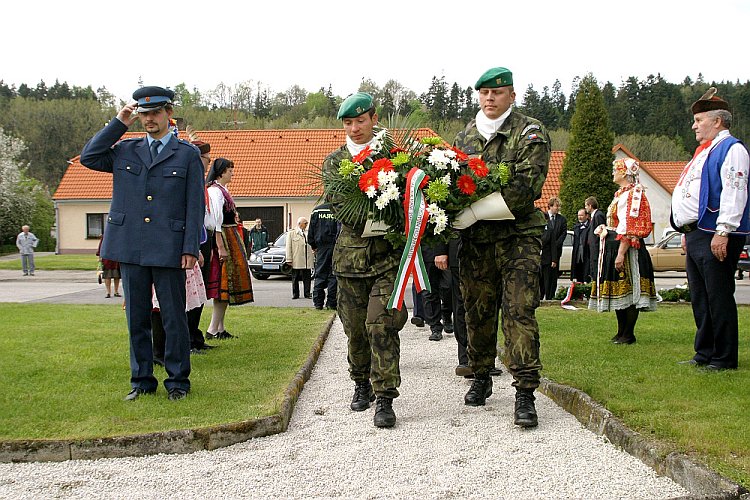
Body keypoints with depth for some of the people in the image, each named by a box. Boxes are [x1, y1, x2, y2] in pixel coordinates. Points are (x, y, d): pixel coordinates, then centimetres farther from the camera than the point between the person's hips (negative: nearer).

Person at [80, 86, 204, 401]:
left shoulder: (188, 154, 5)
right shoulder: (124, 150, 15)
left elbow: (195, 206, 1)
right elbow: (88, 157, 3)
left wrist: (190, 248, -7)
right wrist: (119, 124, 3)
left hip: (168, 250, -3)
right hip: (130, 248, 3)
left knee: (173, 317, 2)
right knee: (137, 317, 9)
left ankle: (178, 380, 14)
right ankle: (142, 380, 20)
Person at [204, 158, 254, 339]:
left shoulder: (222, 190, 17)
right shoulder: (214, 191, -14)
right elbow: (215, 222, -20)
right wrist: (220, 247, -24)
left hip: (231, 238, 10)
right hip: (223, 239, -10)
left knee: (227, 284, 10)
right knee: (224, 283, -9)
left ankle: (220, 328, 14)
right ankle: (213, 329, -7)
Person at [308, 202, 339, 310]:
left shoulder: (316, 210, 4)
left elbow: (311, 230, 6)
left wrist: (313, 246, 14)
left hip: (321, 246, 2)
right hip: (335, 246, -2)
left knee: (320, 275, 8)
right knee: (333, 276, 3)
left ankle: (318, 303, 6)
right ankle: (332, 303, 1)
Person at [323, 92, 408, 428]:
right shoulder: (334, 161, 9)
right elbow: (338, 205, -3)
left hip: (388, 254, -2)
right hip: (351, 253, 2)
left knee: (380, 324, -11)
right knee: (355, 328, 9)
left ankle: (384, 398, -7)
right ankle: (362, 384, 29)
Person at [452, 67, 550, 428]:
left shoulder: (530, 134, -1)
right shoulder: (464, 137, 14)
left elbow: (526, 188, -15)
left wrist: (474, 212, -19)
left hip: (519, 238, -4)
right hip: (475, 240, 4)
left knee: (519, 311, -10)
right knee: (478, 311, 10)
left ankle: (525, 393, -9)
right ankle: (481, 378, 28)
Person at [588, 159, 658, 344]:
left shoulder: (634, 193, -12)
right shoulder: (620, 193, 19)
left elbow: (630, 229, -19)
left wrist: (621, 254, -23)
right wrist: (604, 229, 10)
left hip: (626, 248, -10)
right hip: (613, 248, 10)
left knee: (628, 292, -5)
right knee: (617, 292, 12)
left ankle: (629, 334, 0)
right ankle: (621, 332, 19)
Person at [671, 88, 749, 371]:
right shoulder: (704, 152, 22)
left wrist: (723, 232, -24)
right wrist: (688, 232, 22)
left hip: (714, 237, -10)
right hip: (696, 236, 10)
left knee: (718, 298, -5)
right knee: (700, 299, 13)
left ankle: (725, 359, 1)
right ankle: (705, 354, 21)